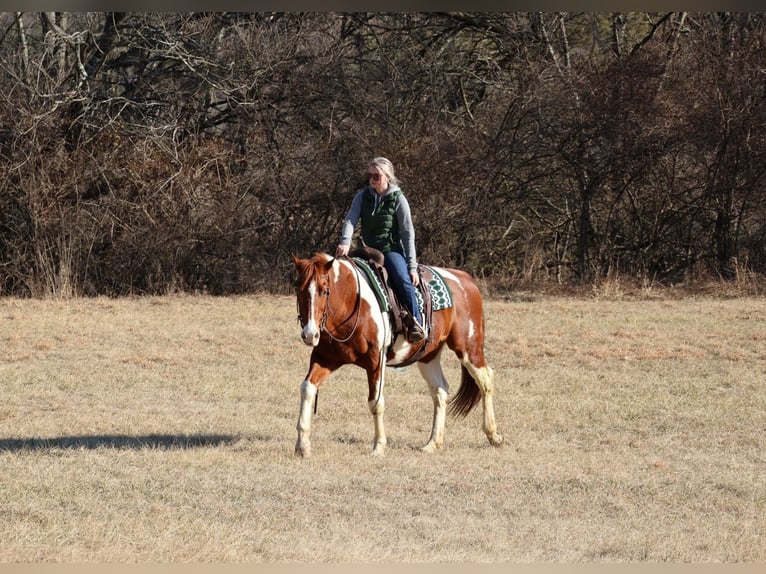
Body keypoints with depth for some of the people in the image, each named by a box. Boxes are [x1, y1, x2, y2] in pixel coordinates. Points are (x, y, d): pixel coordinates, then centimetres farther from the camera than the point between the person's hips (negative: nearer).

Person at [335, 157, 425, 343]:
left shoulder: (398, 199, -6)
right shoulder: (362, 196, 5)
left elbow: (408, 233, -6)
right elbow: (351, 219, -8)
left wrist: (412, 266, -12)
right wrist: (345, 241, -31)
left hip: (392, 250, -5)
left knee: (403, 279, -33)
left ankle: (416, 323, -31)